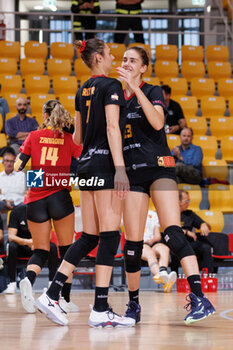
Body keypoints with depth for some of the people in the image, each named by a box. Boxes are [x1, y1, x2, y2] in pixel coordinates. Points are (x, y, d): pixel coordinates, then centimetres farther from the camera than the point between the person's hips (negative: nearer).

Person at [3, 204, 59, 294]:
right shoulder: (17, 211, -8)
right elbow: (11, 237, -16)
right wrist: (27, 242, -36)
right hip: (21, 248, -1)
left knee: (53, 247, -29)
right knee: (12, 246, -33)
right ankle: (12, 284, -29)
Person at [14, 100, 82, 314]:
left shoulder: (34, 137, 6)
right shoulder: (70, 139, 4)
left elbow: (18, 165, 5)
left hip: (35, 199, 1)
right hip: (60, 197, -1)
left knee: (40, 251, 8)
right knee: (66, 249, 12)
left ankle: (28, 280, -24)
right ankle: (65, 299, 7)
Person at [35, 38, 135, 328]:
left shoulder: (82, 91, 16)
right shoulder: (111, 86, -7)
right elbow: (112, 128, -17)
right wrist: (120, 169, -22)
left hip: (85, 164, 8)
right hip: (105, 164, -8)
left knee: (89, 237, 11)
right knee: (110, 236, -7)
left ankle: (51, 296, 5)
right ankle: (100, 311, -10)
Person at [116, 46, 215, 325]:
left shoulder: (153, 91, 2)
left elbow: (157, 122, -19)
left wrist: (135, 88, -22)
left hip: (158, 167, -4)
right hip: (131, 173, 4)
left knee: (172, 232, -20)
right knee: (133, 241, 0)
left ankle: (199, 297, -29)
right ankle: (133, 305, 14)